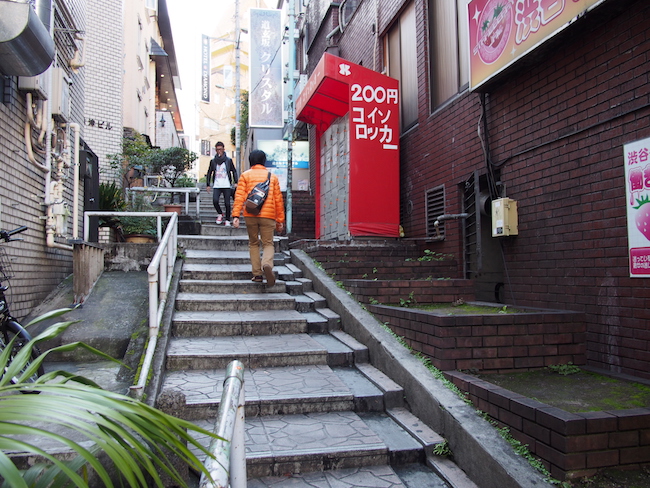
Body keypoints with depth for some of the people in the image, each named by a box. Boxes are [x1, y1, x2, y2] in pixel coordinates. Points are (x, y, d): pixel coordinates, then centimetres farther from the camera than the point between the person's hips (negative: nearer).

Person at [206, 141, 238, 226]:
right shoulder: (213, 161, 9)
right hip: (216, 186, 1)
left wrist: (235, 182, -3)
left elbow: (234, 171, 8)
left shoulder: (228, 160, 5)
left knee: (227, 203, -3)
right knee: (215, 201, -16)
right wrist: (208, 184, 9)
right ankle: (220, 214, 11)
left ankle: (227, 220, 10)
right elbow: (209, 173, 16)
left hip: (227, 185, -1)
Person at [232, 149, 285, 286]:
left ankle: (257, 274, 8)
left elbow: (239, 196, -2)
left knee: (253, 243, 13)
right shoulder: (272, 176, 13)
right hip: (268, 215, 0)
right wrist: (280, 220, 15)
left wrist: (236, 215, -6)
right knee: (268, 243, 4)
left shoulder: (245, 175, 9)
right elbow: (278, 199, 11)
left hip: (250, 215, 0)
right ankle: (267, 264, -26)